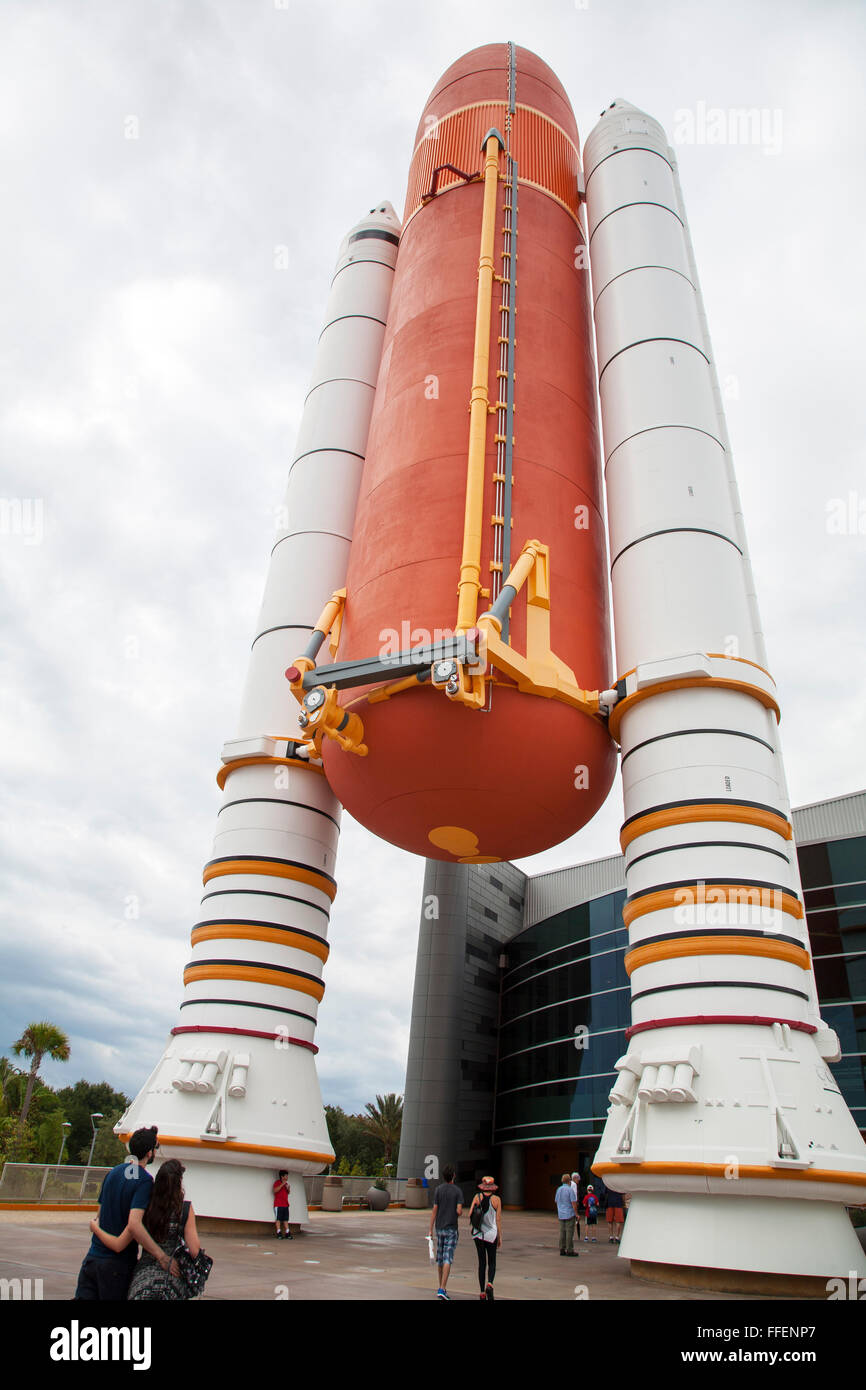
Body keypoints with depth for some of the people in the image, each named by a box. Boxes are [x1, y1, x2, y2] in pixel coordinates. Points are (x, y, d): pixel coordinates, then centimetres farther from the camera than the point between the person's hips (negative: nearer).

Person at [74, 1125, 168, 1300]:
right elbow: (134, 1225, -29)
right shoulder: (144, 1181, -18)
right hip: (118, 1263, -6)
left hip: (93, 1257, 6)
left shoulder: (113, 1172, 6)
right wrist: (163, 1258, -26)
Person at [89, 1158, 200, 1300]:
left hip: (143, 1279, 2)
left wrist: (95, 1228, 19)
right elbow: (194, 1251, -8)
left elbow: (118, 1245, 3)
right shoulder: (186, 1209, -6)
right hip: (173, 1283, -2)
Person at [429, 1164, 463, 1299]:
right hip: (451, 1228, -3)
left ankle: (441, 1287, 25)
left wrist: (431, 1230, 1)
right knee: (448, 1259, -5)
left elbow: (434, 1211, -2)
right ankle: (442, 1289, -14)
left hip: (439, 1227, 3)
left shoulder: (438, 1189, -1)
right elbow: (459, 1211, -16)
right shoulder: (458, 1191, -8)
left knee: (440, 1258, 15)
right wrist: (461, 1212, 9)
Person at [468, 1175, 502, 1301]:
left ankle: (482, 1293, 9)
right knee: (492, 1263, 11)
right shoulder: (496, 1199, -5)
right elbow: (498, 1220, -3)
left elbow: (470, 1214, -6)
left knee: (482, 1263, 12)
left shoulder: (477, 1197, -1)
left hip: (478, 1233, 2)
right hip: (491, 1234, -2)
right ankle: (489, 1284, -15)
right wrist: (500, 1237, 5)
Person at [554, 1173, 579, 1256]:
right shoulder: (570, 1189, -12)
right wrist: (576, 1214, -8)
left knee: (562, 1232, 9)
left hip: (561, 1214, 6)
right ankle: (569, 1250, 0)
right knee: (569, 1232, -1)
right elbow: (574, 1203, -15)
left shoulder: (558, 1189, 8)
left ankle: (562, 1249, 11)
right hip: (570, 1214, -6)